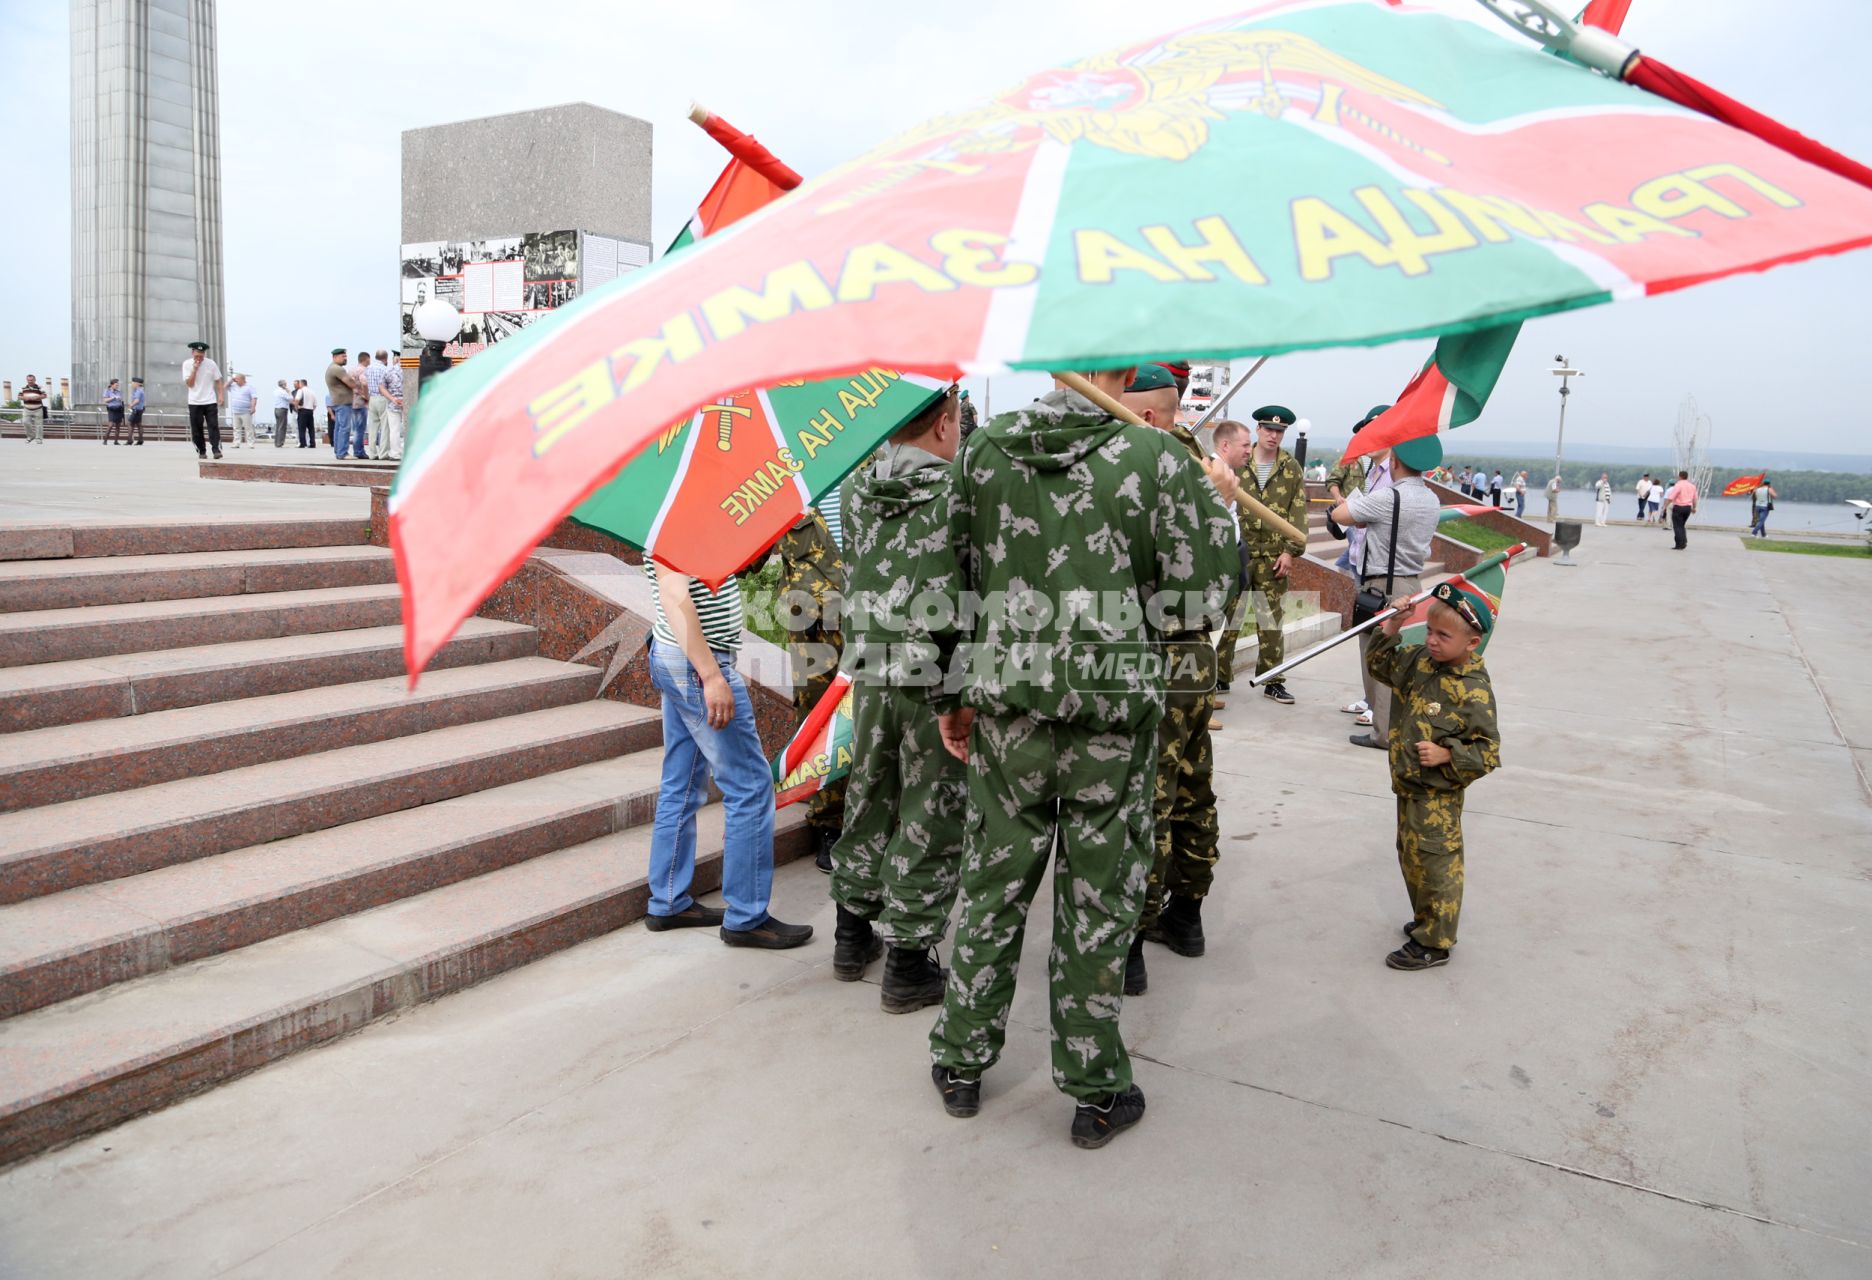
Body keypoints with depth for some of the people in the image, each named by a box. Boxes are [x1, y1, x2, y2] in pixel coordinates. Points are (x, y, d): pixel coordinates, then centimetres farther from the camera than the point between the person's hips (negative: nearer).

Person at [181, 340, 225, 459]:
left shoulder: (211, 364, 1)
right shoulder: (187, 364, 0)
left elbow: (218, 381, 8)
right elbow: (189, 384, -6)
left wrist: (221, 395, -3)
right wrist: (194, 369, -13)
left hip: (210, 401, -1)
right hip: (194, 402, 1)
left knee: (213, 426, -9)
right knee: (197, 429, 3)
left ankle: (217, 450, -13)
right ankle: (201, 451, 10)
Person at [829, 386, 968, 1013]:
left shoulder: (855, 491, 3)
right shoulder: (960, 493, -14)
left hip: (870, 676, 6)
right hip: (939, 683, -5)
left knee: (868, 805, 20)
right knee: (929, 824, 5)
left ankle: (853, 936, 34)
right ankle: (908, 963, 14)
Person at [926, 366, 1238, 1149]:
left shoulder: (983, 450, 2)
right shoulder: (1157, 457, -8)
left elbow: (949, 580, 5)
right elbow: (1198, 601, -8)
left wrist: (952, 694, 15)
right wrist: (1216, 505, 9)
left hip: (1006, 710, 3)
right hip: (1113, 712, -2)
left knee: (991, 889, 16)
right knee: (1097, 903, 9)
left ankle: (960, 1063, 30)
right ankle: (1096, 1092, 24)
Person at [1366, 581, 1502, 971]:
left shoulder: (1473, 690, -22)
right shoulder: (1418, 660, -1)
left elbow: (1488, 751, -19)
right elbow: (1380, 667, 17)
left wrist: (1446, 754, -29)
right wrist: (1389, 631, 3)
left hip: (1437, 795, -8)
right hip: (1408, 784, 8)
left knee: (1433, 862, 1)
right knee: (1410, 856, 21)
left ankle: (1433, 943, 14)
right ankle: (1426, 919, 40)